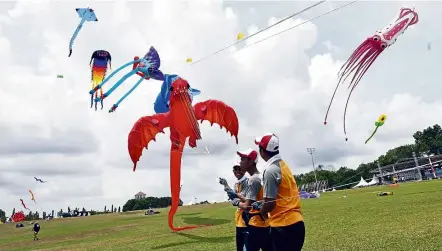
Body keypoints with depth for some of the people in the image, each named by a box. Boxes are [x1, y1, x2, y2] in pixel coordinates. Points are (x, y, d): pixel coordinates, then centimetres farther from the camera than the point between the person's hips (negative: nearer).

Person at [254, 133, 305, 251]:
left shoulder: (270, 170, -17)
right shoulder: (283, 165, 10)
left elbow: (270, 203, -16)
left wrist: (262, 212, 3)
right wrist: (261, 204, 18)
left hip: (283, 225, -9)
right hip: (296, 221, 9)